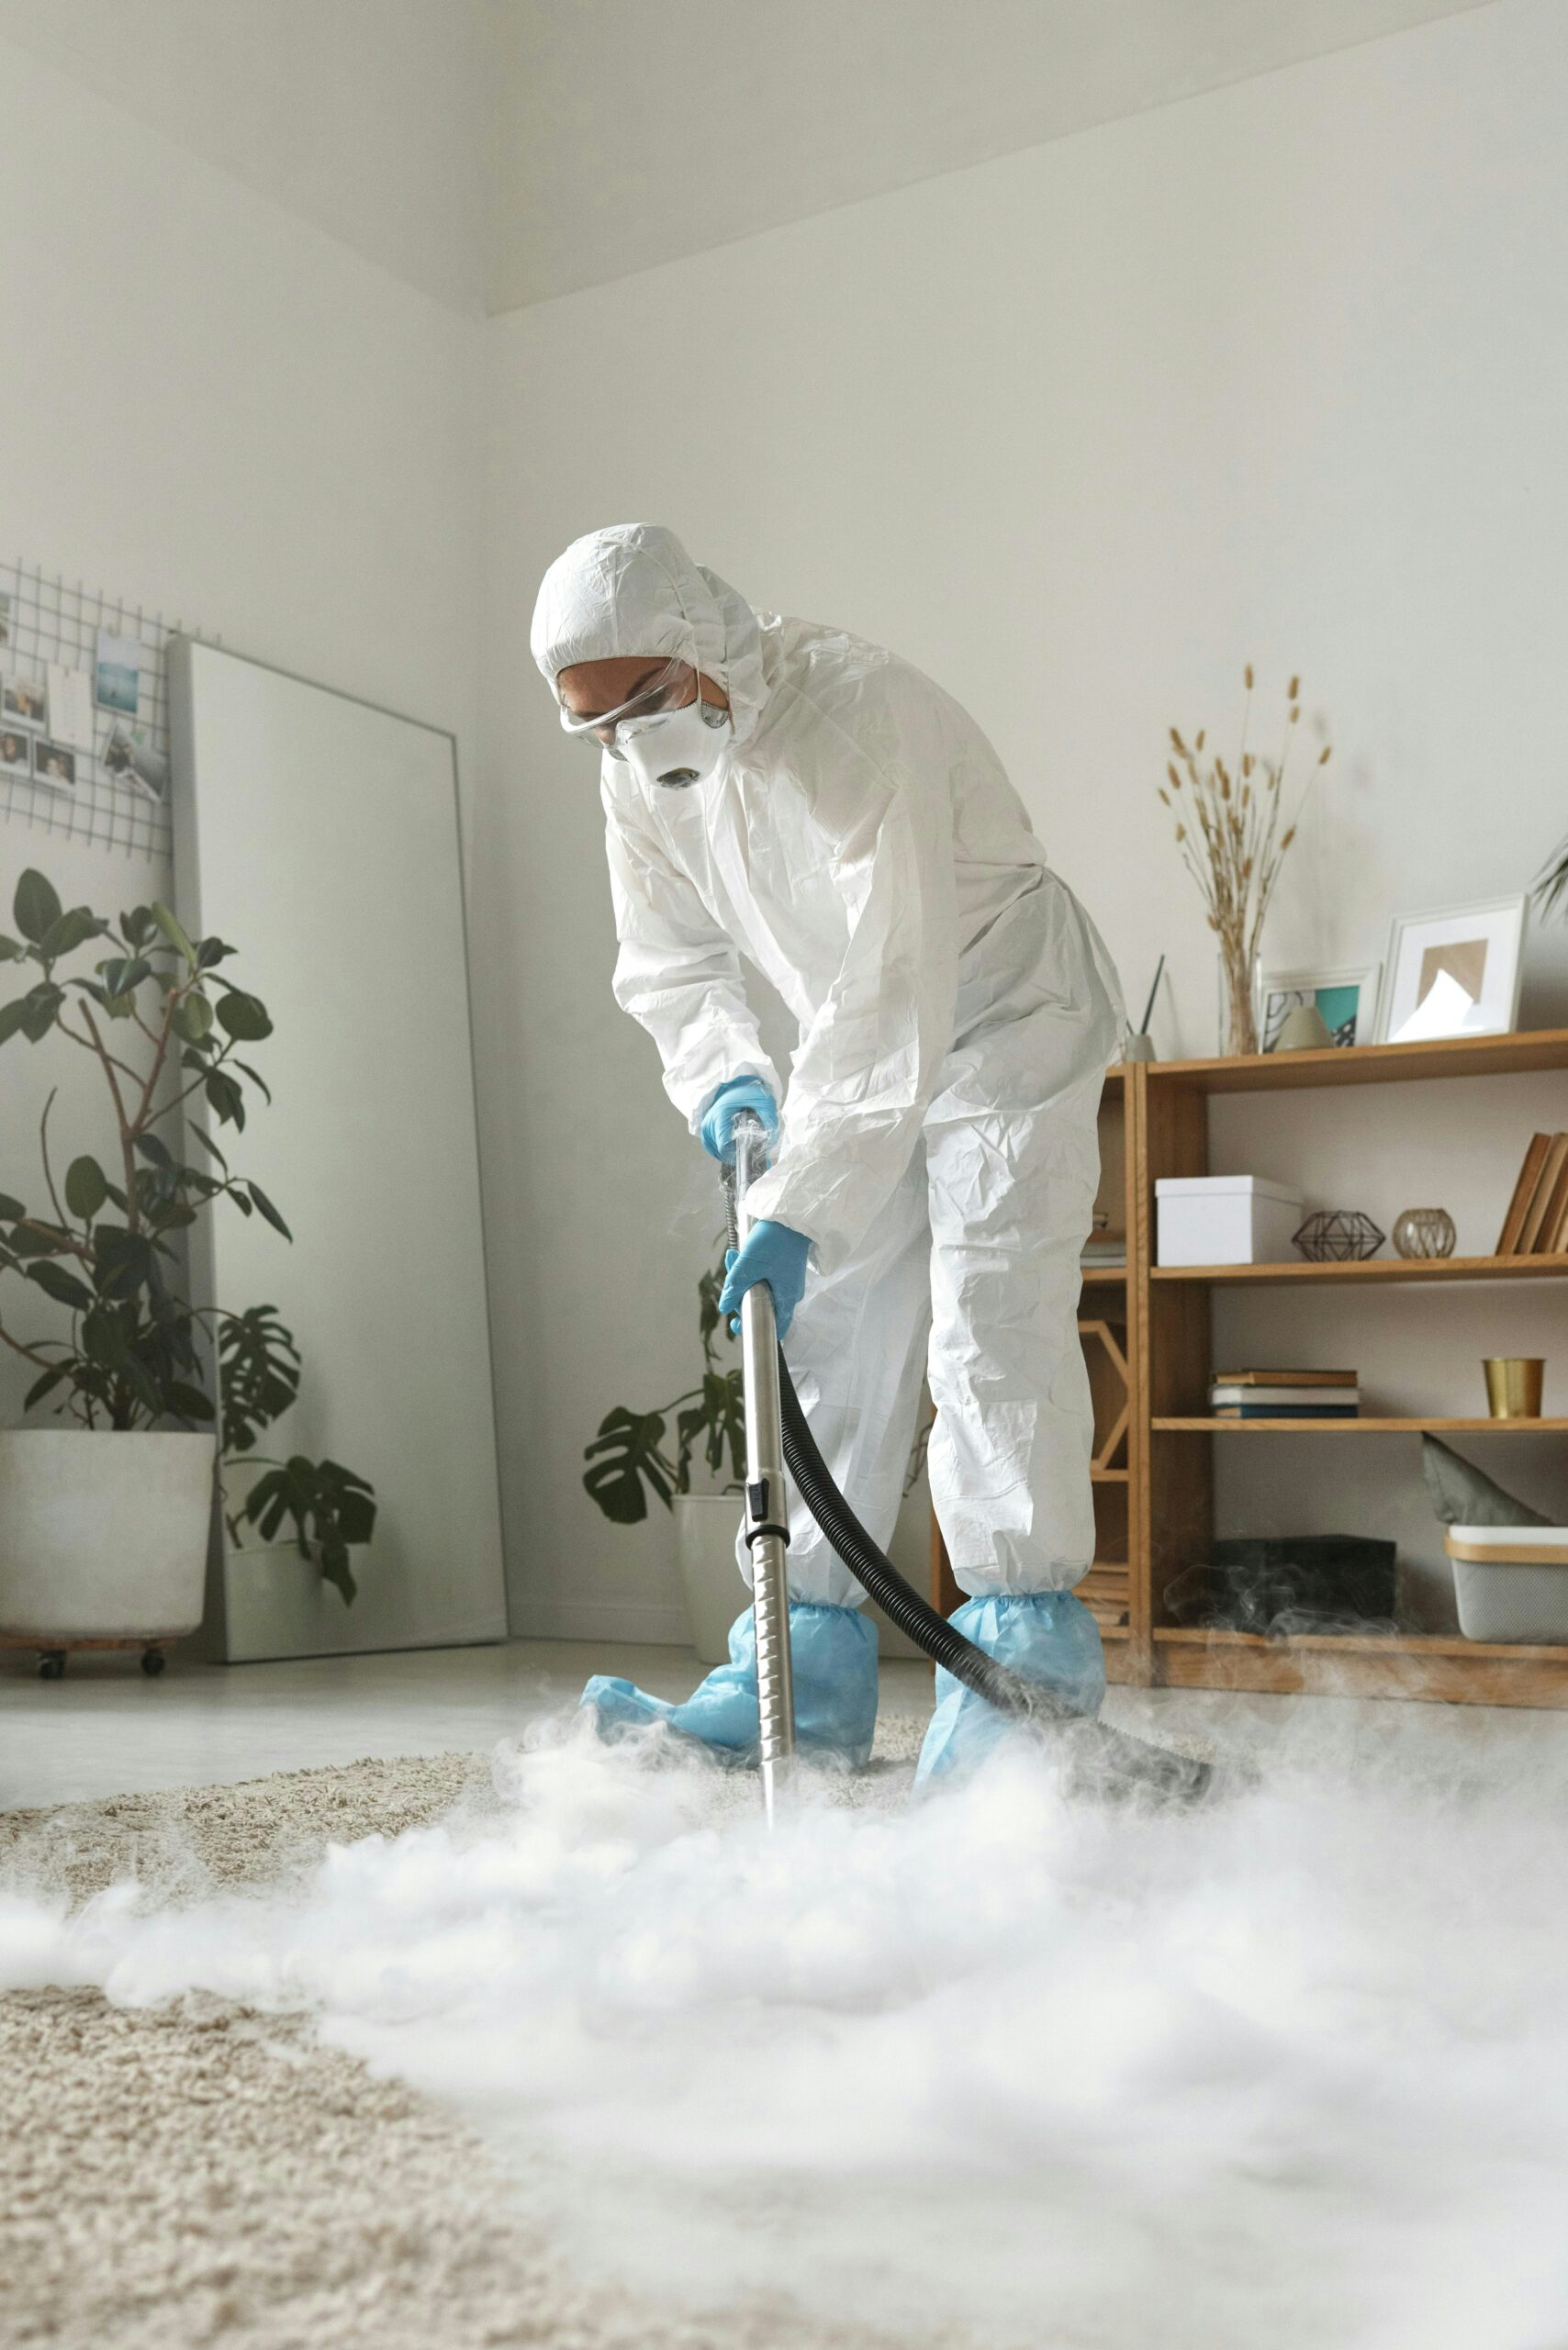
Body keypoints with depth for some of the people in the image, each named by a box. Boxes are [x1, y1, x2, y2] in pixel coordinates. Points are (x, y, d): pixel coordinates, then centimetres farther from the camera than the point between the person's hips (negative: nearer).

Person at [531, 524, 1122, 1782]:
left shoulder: (855, 714, -32)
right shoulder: (639, 762, -7)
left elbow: (891, 994, -39)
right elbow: (669, 960, 7)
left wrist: (796, 1208, -43)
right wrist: (721, 1073, -13)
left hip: (1005, 1017, -7)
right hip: (862, 1049, 7)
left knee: (990, 1320, -19)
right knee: (830, 1333, 1)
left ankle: (1026, 1666, -15)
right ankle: (810, 1680, 4)